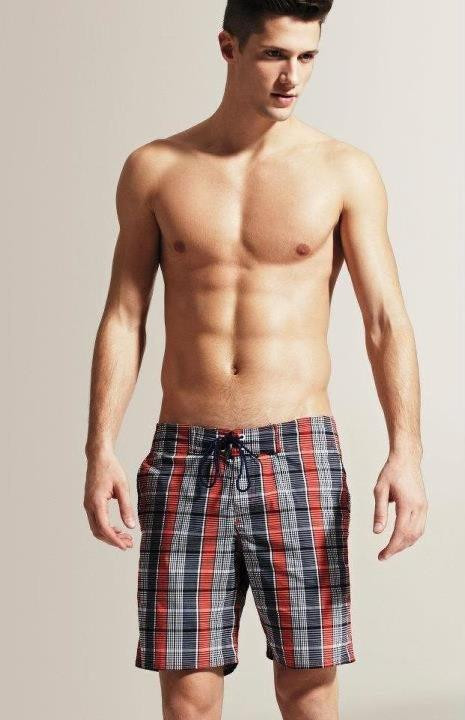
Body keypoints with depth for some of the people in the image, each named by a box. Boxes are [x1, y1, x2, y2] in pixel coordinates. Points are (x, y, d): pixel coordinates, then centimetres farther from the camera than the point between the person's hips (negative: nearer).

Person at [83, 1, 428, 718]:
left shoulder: (346, 171, 2)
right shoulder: (154, 170, 6)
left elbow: (387, 321, -3)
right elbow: (123, 318, 6)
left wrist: (405, 451, -16)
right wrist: (101, 451, -5)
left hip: (299, 451, -1)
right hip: (186, 456, 1)